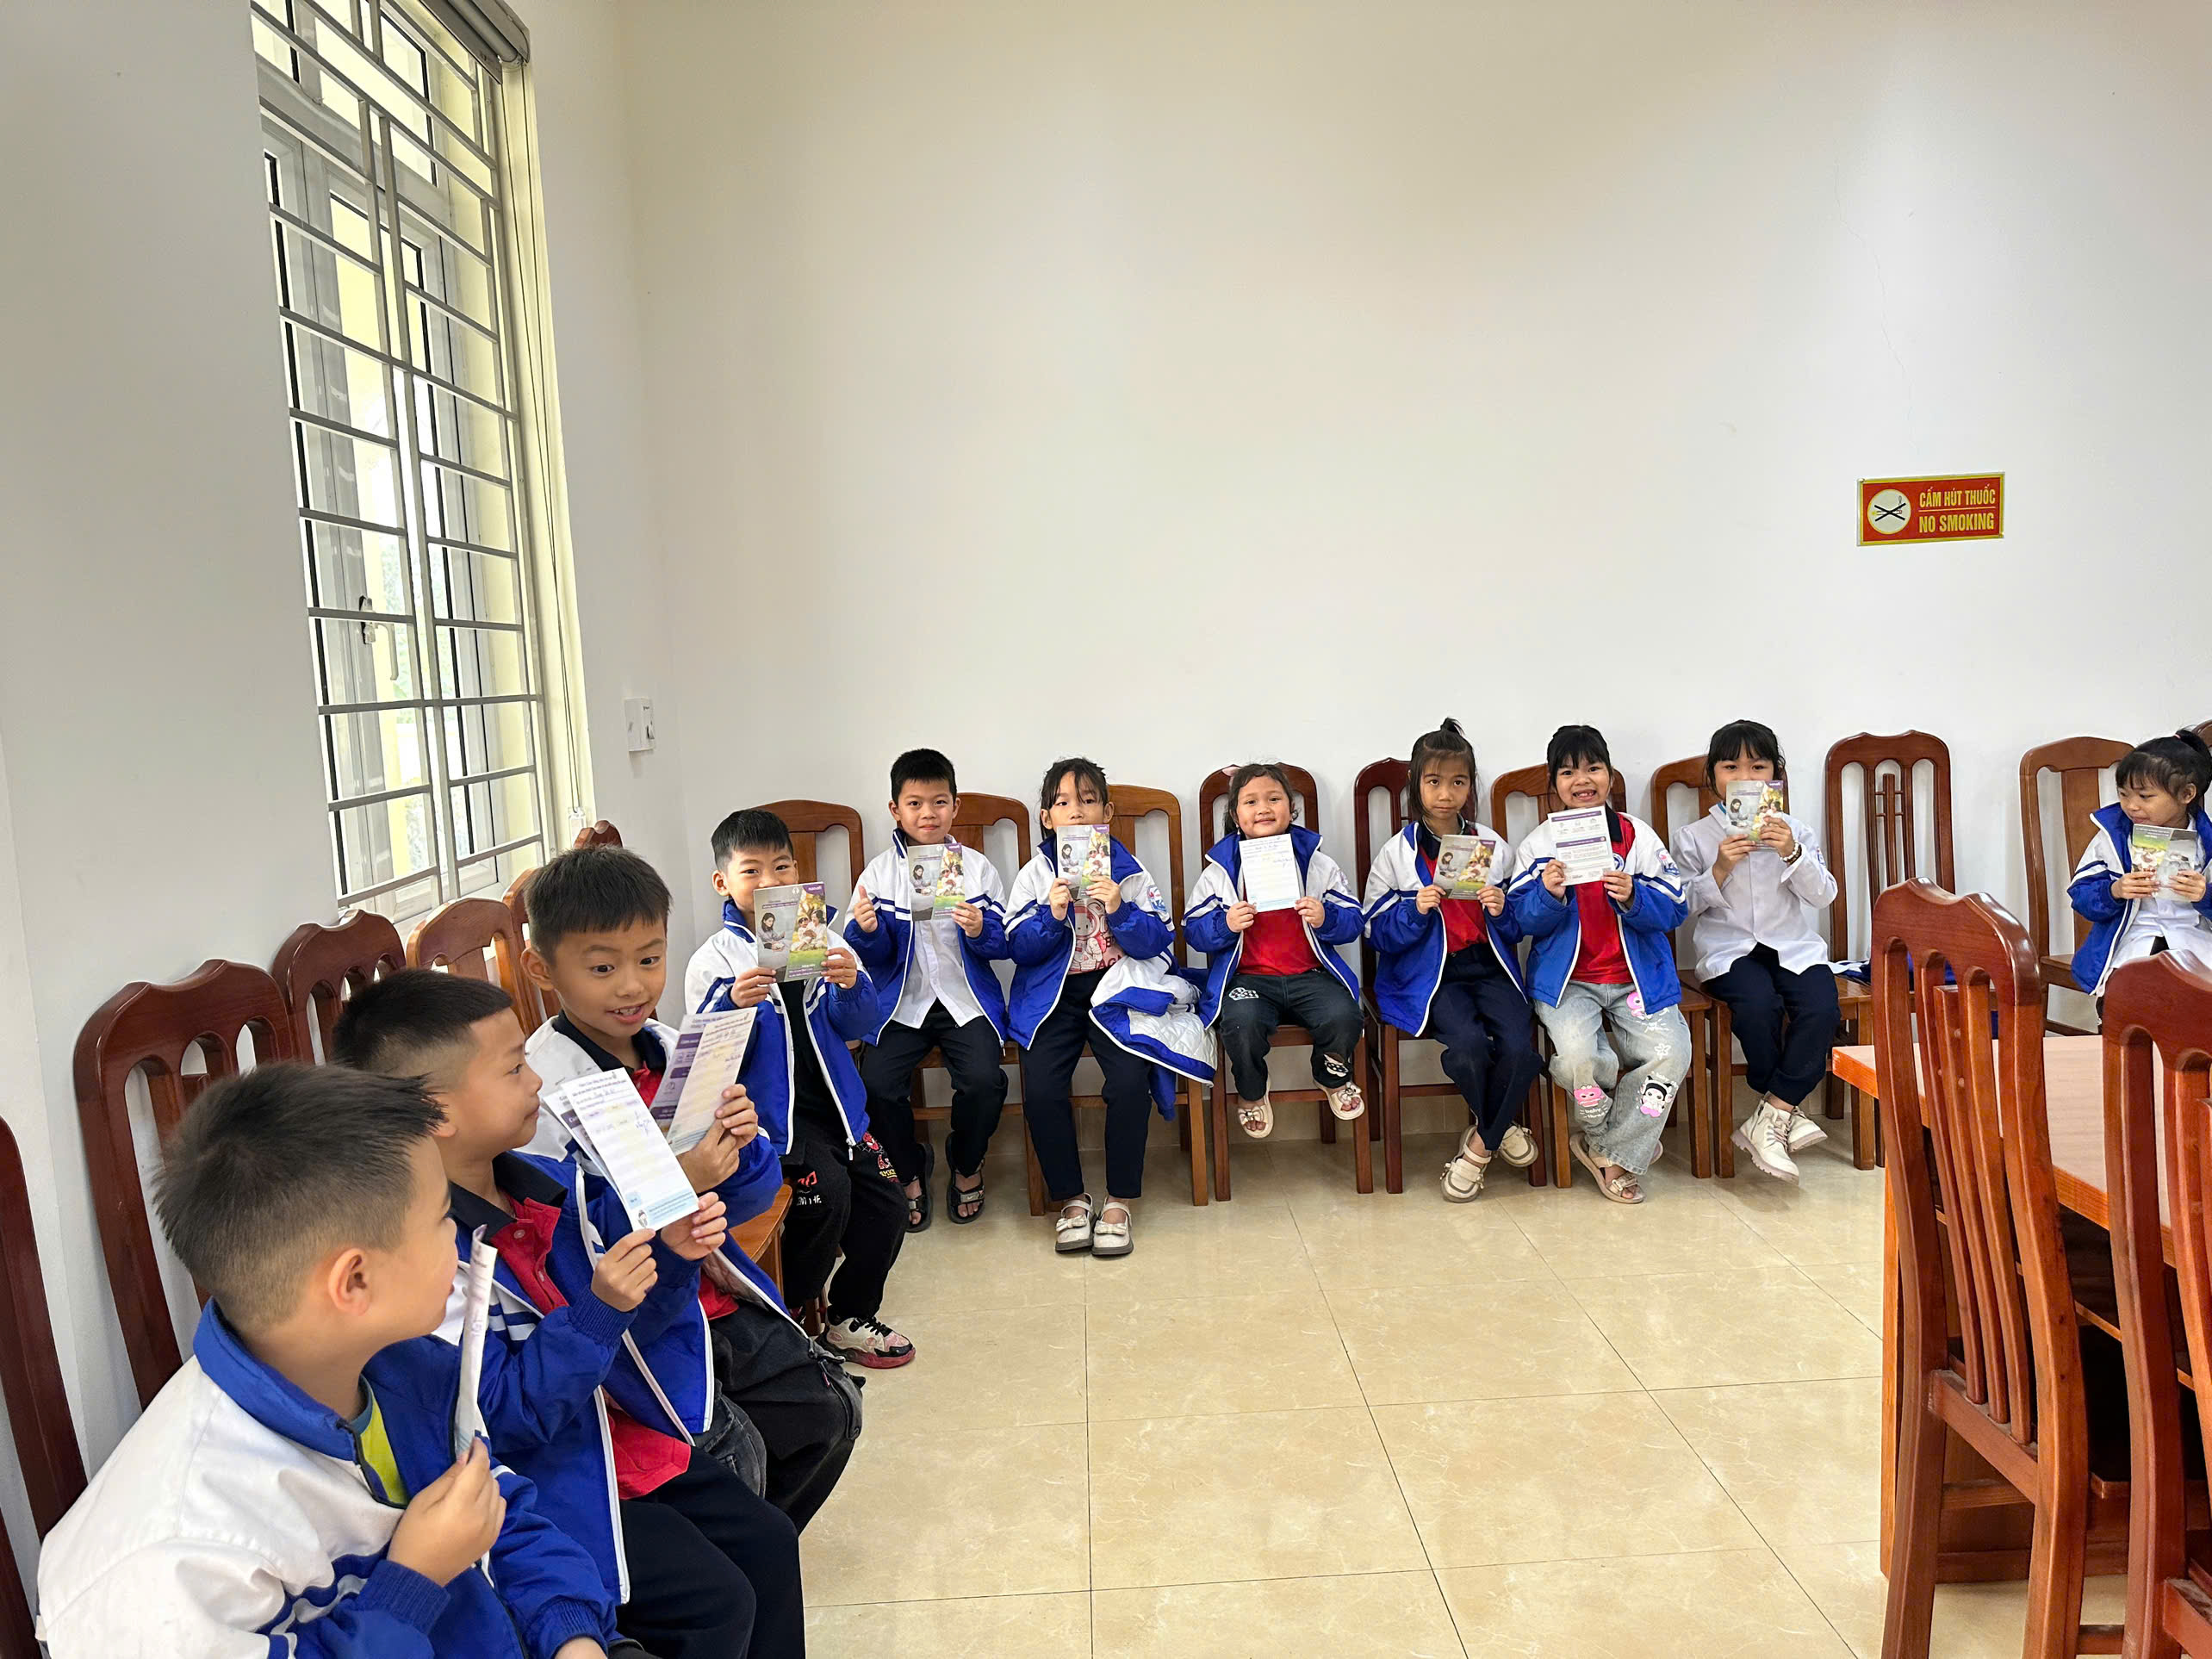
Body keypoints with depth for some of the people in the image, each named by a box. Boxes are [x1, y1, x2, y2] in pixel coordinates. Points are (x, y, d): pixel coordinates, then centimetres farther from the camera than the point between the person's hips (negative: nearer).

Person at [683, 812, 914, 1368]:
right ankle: (790, 1318, 2)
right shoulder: (714, 960, -5)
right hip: (768, 1109, -5)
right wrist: (734, 1006, -28)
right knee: (828, 1189, -23)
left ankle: (852, 1316, 22)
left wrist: (852, 986, -20)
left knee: (886, 1197, -1)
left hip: (832, 1099, 5)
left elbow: (856, 1026, 2)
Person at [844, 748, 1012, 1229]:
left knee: (984, 1080, -24)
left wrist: (982, 931, -19)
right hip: (901, 1002, 1)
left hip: (966, 999, 0)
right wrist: (865, 931, -19)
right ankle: (909, 1170, 10)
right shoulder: (880, 871, 5)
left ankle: (966, 1164, 10)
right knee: (876, 1084, -21)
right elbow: (872, 954, 2)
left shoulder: (976, 867, 4)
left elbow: (1006, 943, 2)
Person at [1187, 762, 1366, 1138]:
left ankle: (1334, 1077, 11)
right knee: (1241, 1022, -32)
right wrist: (1225, 924, -16)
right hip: (1247, 976, -1)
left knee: (1343, 1015, -26)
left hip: (1308, 975, 1)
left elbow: (1352, 922, 7)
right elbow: (1193, 929, 4)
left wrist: (1326, 918, -15)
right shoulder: (1220, 870, 4)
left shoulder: (1318, 864, 7)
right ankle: (1251, 1093, 3)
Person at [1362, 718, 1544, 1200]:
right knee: (1469, 1043, -29)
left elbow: (1517, 928, 16)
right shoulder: (1397, 853, 3)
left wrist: (1502, 910, -7)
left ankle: (1479, 1145, 2)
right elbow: (1378, 933, 1)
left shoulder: (1494, 847, 11)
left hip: (1489, 966, 3)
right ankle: (1500, 1128, 4)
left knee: (1520, 1048, -24)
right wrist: (1417, 910, -17)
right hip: (1428, 974, -2)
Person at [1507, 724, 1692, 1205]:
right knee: (1576, 1056, -29)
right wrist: (1549, 895, -20)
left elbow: (1674, 909, 0)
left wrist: (1633, 898, -19)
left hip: (1637, 976, 2)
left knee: (1671, 1052, -22)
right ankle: (1601, 1130, 6)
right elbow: (1521, 920, -1)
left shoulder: (1640, 836, 5)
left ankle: (1612, 1153, 0)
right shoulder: (1538, 844, 4)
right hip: (1566, 978, -1)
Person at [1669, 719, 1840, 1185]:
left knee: (1822, 1007, -28)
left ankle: (1769, 1119, -19)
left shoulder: (1796, 832, 11)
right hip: (1727, 947, -2)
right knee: (1759, 1004, -33)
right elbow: (1684, 905, 1)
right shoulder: (1693, 837, 5)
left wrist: (1793, 855, -16)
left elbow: (1823, 894, 1)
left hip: (1792, 945, 2)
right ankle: (1785, 1112, -11)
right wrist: (1719, 871, -14)